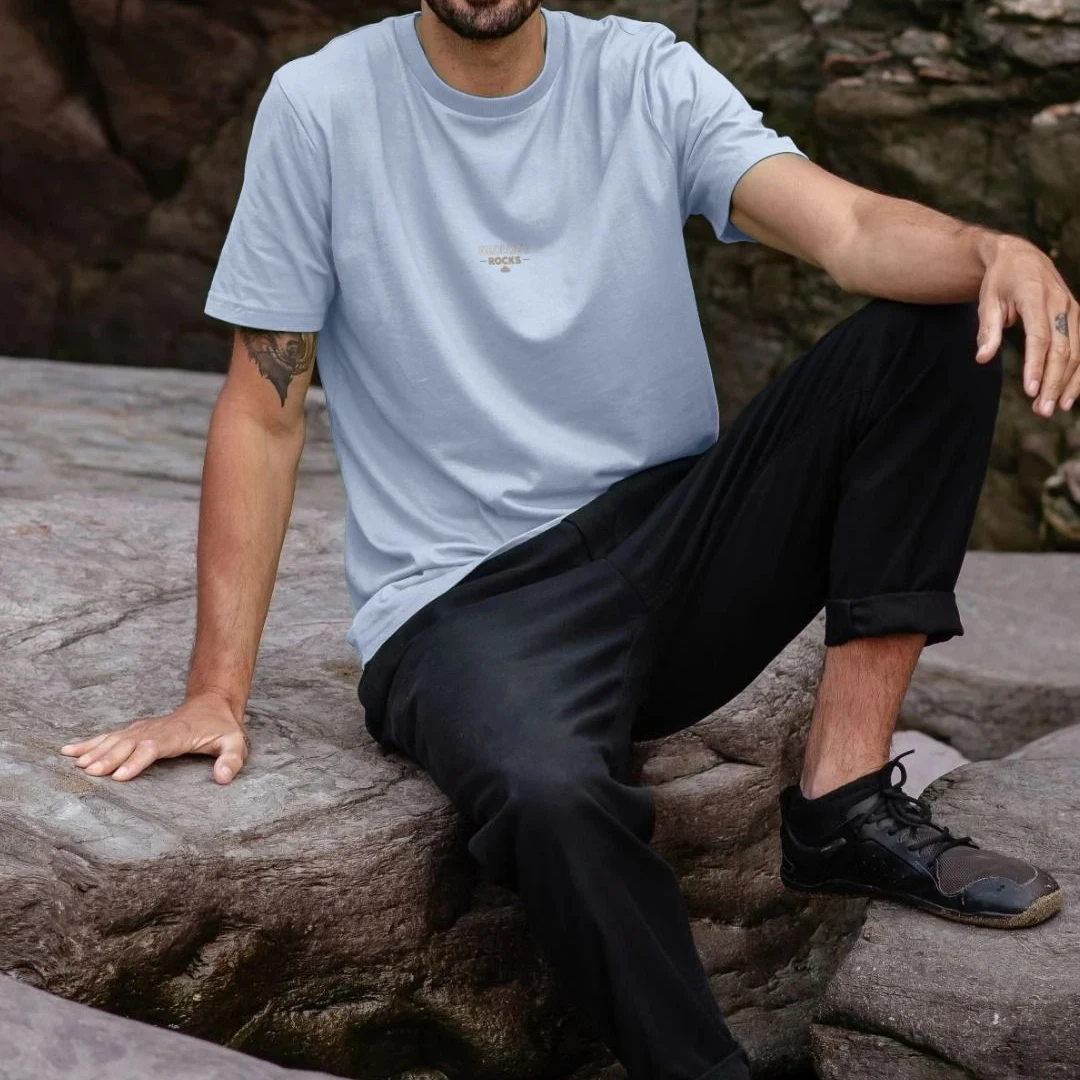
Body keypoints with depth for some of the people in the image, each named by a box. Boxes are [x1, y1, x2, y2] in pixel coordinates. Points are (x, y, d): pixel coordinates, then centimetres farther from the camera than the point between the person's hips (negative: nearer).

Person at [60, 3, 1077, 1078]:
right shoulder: (322, 104, -2)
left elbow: (851, 229, -12)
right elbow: (263, 411, 0)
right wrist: (215, 693, -5)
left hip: (675, 542, 4)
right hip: (460, 599, -4)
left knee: (934, 322, -15)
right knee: (547, 790, -38)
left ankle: (846, 803, -15)